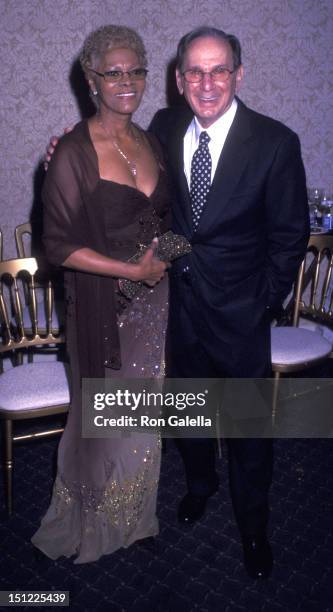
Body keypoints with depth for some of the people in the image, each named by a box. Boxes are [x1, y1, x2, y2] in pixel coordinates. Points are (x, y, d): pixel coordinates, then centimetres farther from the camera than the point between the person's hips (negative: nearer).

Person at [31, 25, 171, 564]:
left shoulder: (151, 144, 5)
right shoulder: (74, 153, -15)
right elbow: (59, 245, -17)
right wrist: (134, 270, -18)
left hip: (153, 299, 6)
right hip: (103, 307, -6)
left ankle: (137, 514, 45)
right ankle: (96, 523, 40)